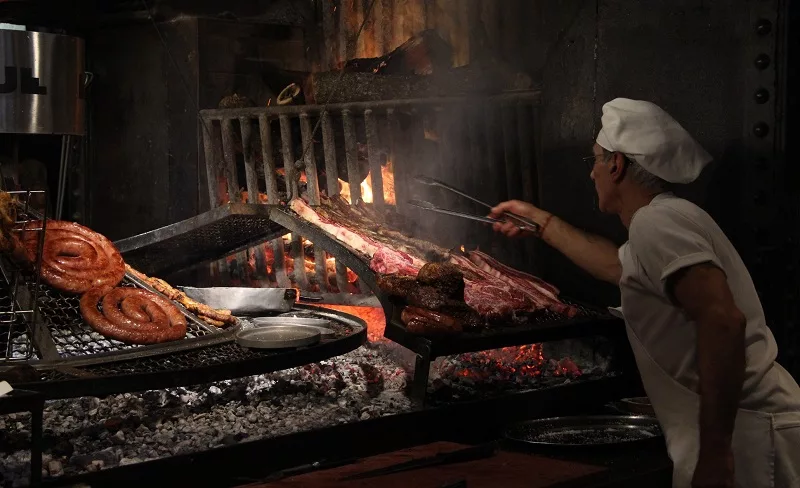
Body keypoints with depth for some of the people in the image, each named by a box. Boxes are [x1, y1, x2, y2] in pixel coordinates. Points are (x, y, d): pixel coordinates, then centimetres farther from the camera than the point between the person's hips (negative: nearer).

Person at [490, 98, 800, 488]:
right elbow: (617, 265, 37)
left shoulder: (656, 222, -15)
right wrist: (541, 221, 45)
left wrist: (714, 451, -27)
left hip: (742, 438, -10)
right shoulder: (667, 220, 16)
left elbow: (723, 319, -28)